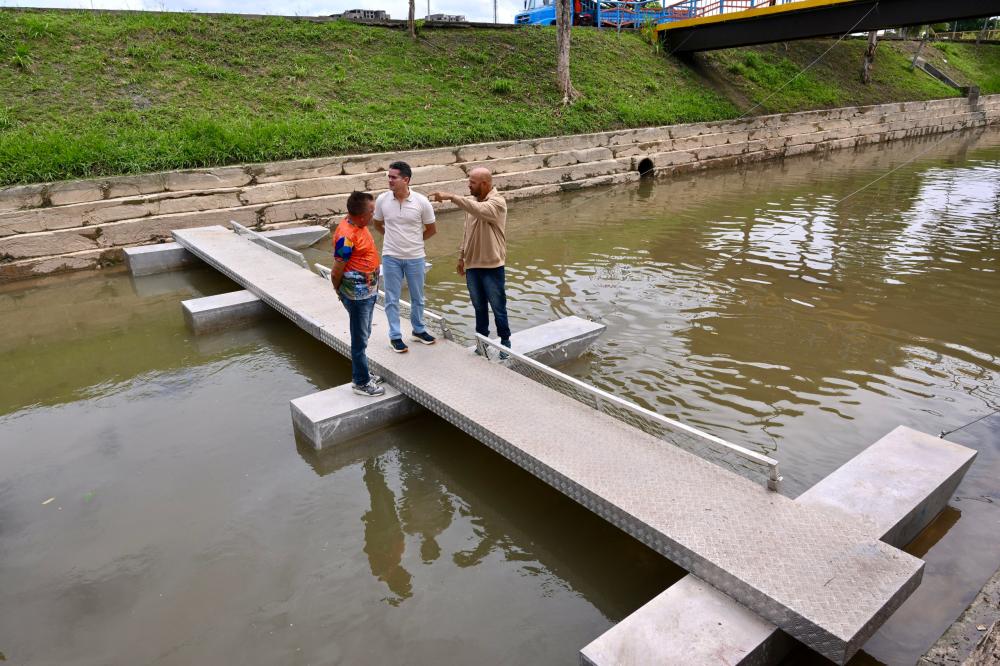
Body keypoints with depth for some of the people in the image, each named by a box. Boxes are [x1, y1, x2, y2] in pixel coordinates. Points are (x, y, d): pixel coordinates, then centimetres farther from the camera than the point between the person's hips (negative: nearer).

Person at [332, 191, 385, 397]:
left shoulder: (358, 225, 3)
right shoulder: (347, 236, -26)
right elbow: (336, 272, -19)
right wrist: (340, 292, -2)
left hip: (369, 290, 9)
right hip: (357, 295, -9)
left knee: (363, 335, 21)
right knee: (360, 339, 4)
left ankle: (361, 373, 36)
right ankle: (361, 383, 17)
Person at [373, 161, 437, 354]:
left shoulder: (421, 202, -12)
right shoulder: (382, 200, -7)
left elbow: (431, 229, 1)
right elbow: (378, 224, 11)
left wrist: (414, 241, 6)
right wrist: (394, 237, 7)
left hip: (415, 257, 0)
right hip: (391, 257, 0)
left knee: (417, 297, 15)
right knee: (392, 299, 4)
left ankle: (419, 330, 33)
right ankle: (395, 336, 16)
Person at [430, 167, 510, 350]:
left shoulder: (497, 202, -15)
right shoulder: (471, 201, 8)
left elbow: (479, 209, -37)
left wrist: (451, 197, -36)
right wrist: (461, 257, 15)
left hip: (492, 266, -6)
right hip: (472, 265, 6)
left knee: (498, 307, 6)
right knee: (479, 307, 16)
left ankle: (505, 341, 22)